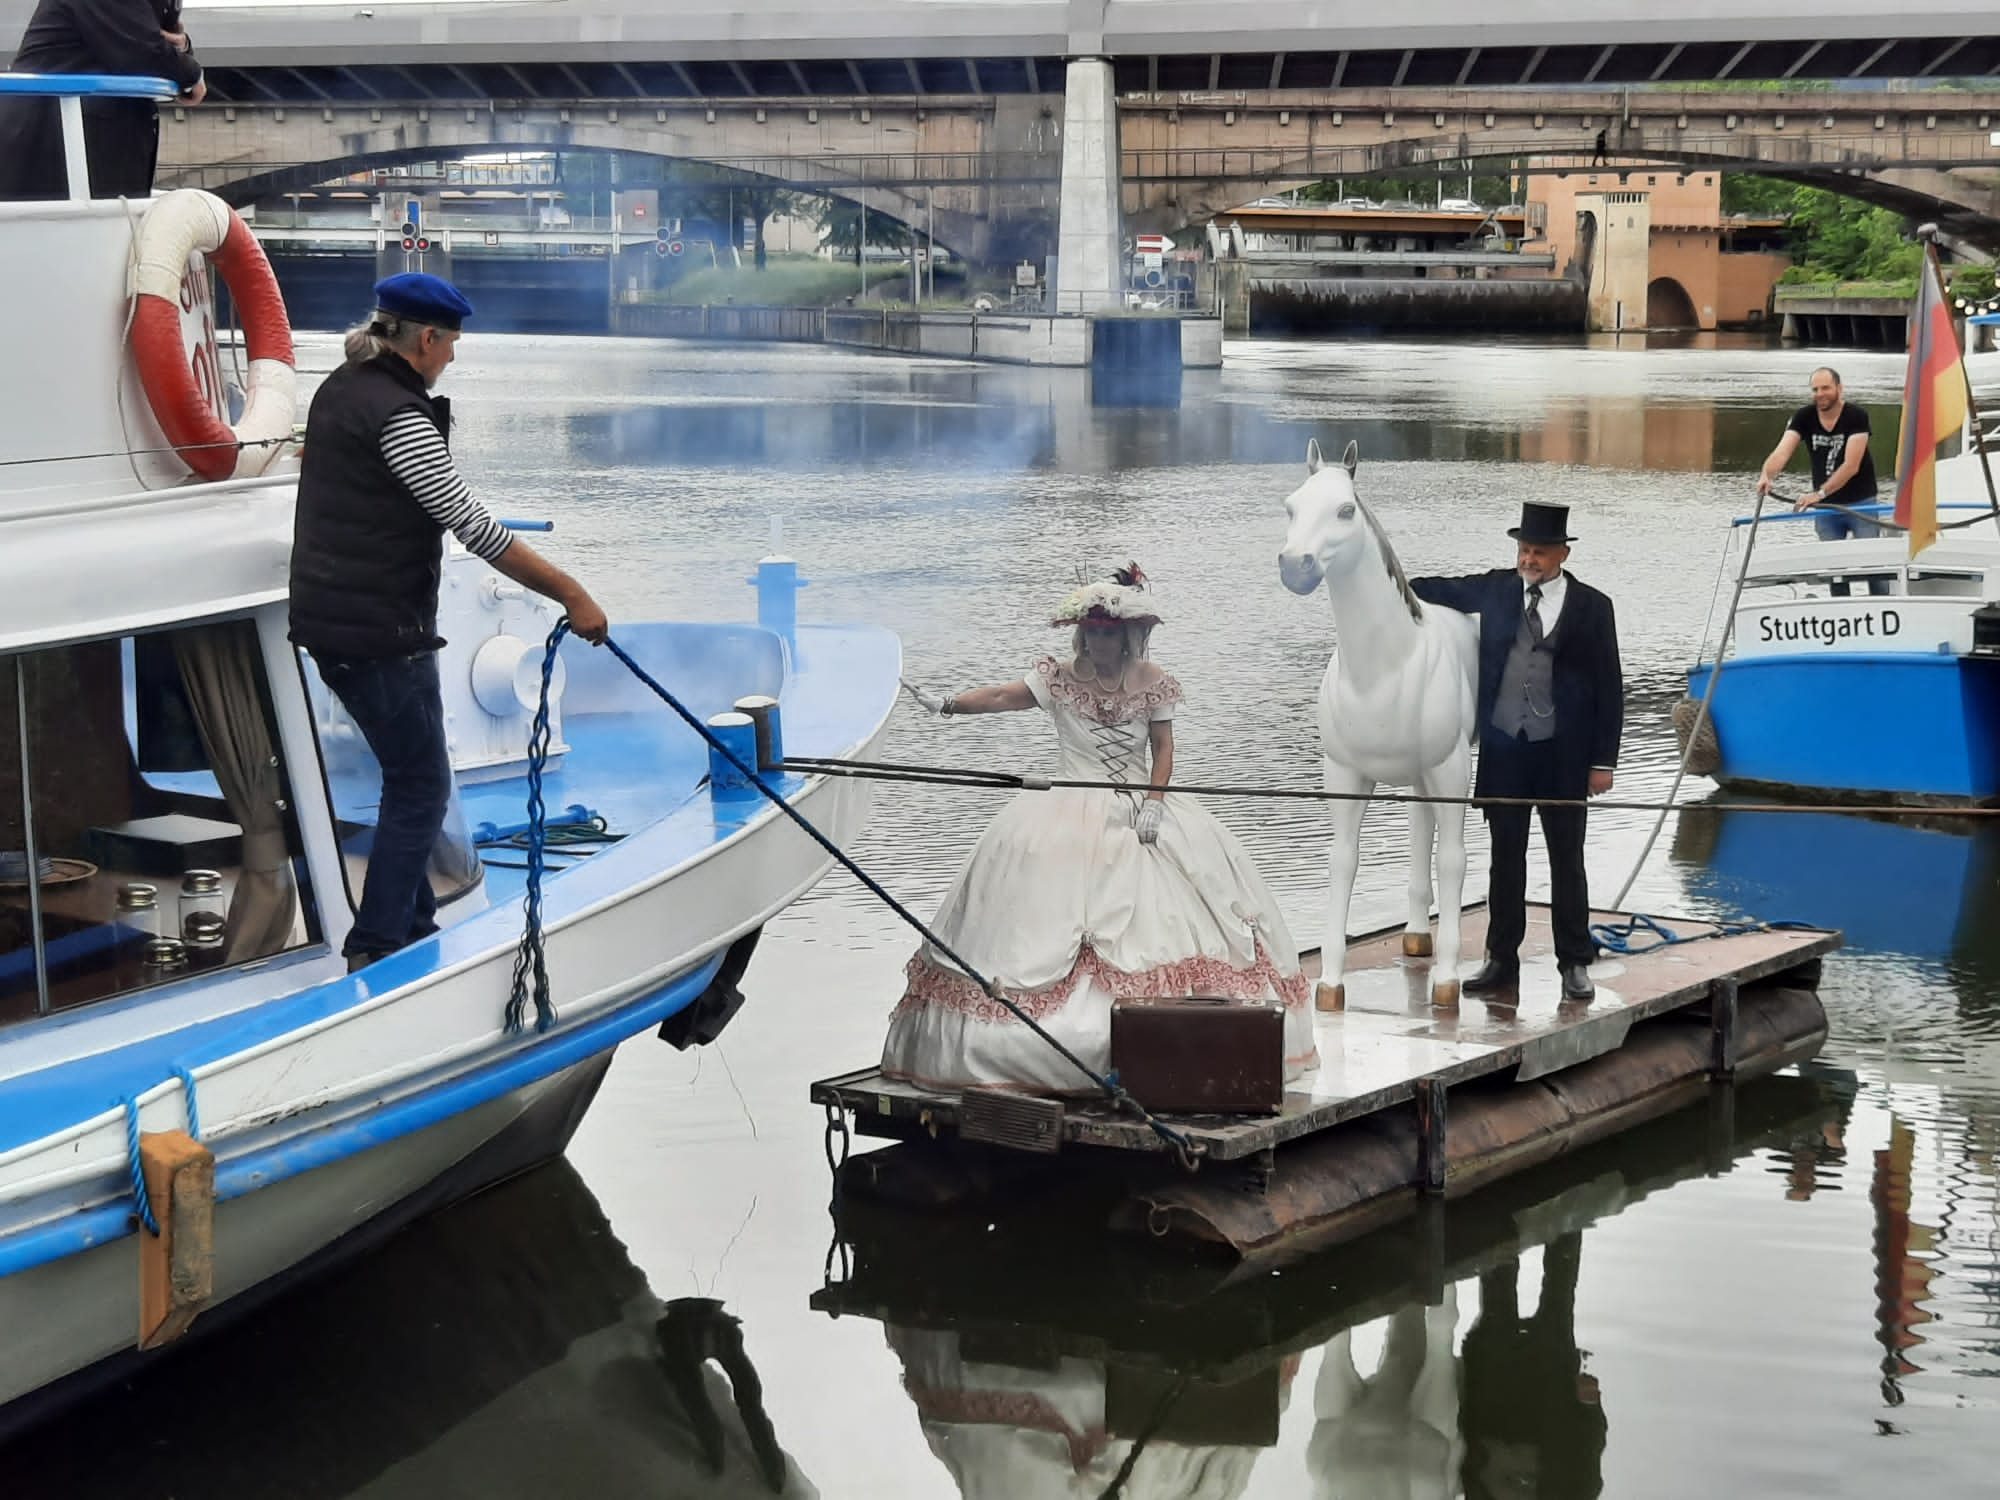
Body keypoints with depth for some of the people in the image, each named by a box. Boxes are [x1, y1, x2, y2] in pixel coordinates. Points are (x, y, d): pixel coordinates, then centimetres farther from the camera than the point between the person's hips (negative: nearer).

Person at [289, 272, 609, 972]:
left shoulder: (340, 388, 10)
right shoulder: (398, 415, -19)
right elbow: (476, 529, -22)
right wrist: (572, 595, -19)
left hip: (328, 623, 10)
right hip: (380, 632, -10)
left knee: (411, 778, 19)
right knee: (421, 788, -1)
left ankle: (414, 931, 25)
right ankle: (376, 952, 1)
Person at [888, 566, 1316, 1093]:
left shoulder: (1151, 683, 2)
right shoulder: (1060, 679, -2)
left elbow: (1163, 749, 3)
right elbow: (1003, 697, -15)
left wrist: (1154, 801, -12)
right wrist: (948, 705, -30)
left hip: (1141, 810, 1)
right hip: (1074, 819, -1)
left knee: (1157, 920, -7)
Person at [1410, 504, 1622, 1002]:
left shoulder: (1591, 607, -4)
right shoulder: (1495, 590, 4)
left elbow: (1609, 687, -3)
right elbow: (1438, 591, 14)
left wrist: (1604, 761, -5)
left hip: (1562, 754, -2)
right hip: (1503, 747, 3)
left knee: (1566, 858, 6)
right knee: (1506, 857, 9)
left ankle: (1575, 963, 15)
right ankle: (1501, 960, 17)